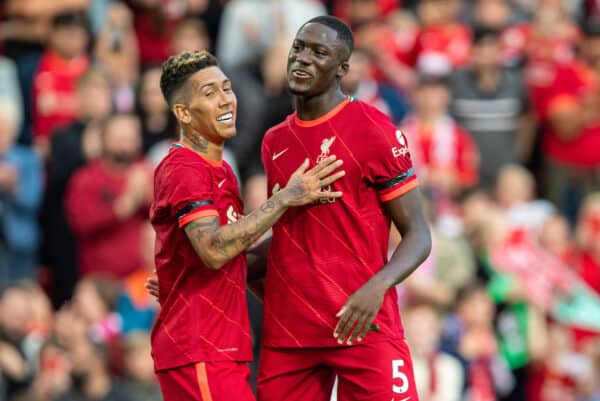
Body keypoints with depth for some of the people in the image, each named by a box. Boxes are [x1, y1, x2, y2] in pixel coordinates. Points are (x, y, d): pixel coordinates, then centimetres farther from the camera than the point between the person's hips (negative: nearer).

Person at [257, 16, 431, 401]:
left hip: (360, 324, -6)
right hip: (287, 331, 6)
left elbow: (418, 235, -7)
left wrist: (378, 286, -24)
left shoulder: (373, 130, -5)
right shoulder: (275, 142, 15)